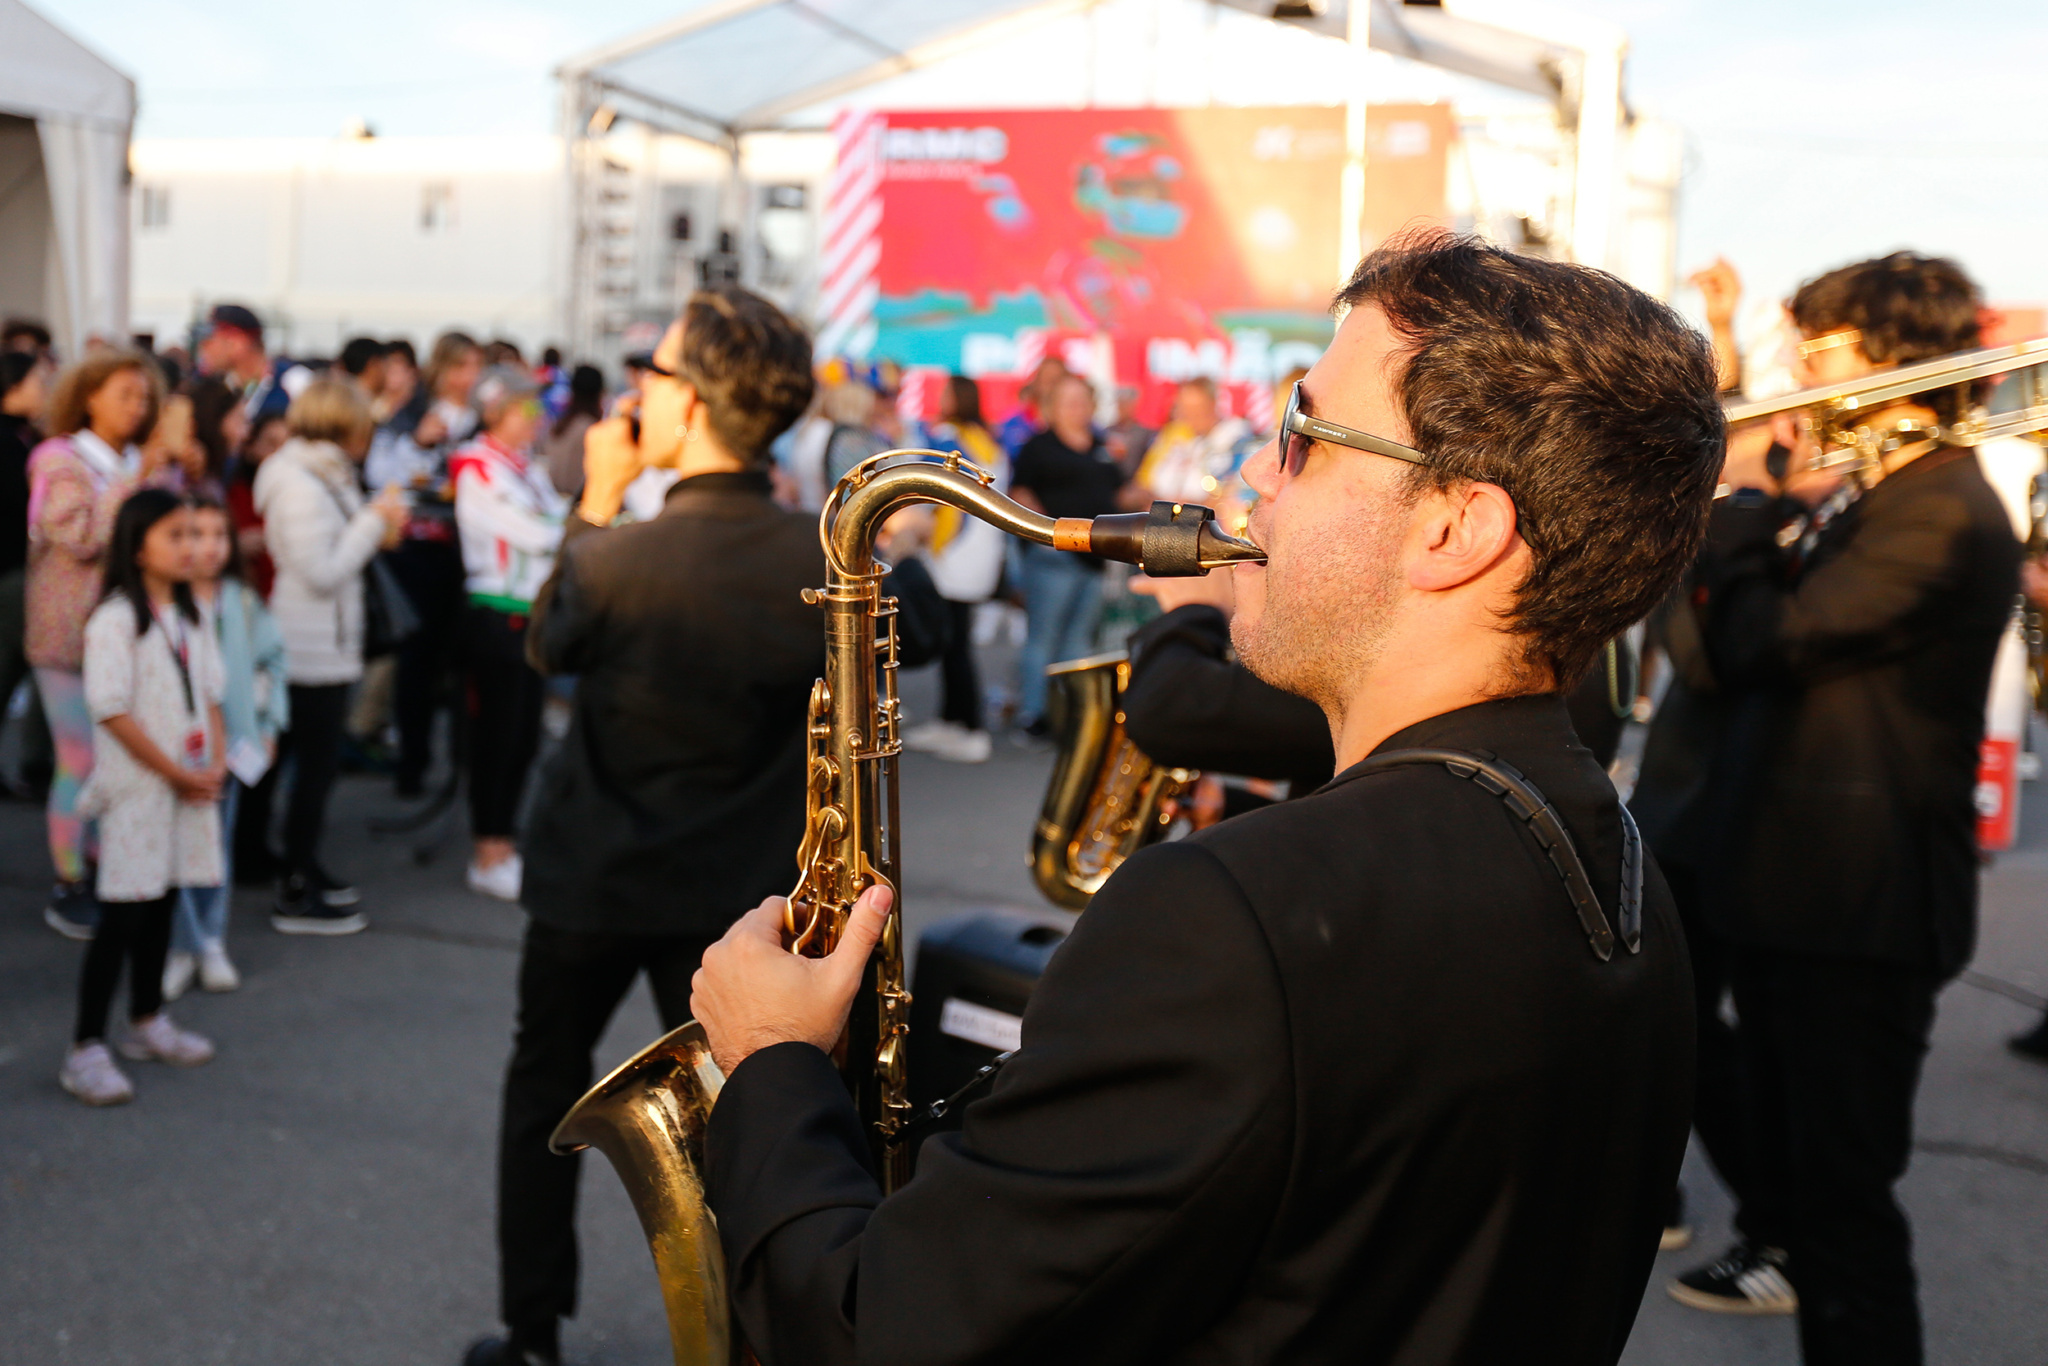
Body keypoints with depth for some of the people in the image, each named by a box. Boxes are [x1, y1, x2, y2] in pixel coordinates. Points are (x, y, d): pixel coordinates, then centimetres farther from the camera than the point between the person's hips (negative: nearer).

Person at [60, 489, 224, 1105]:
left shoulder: (187, 616, 11)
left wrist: (215, 765, -1)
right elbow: (111, 711, -18)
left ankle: (147, 1023, 29)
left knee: (161, 904, 15)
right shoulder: (115, 620, -14)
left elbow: (209, 696, 14)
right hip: (138, 789, -7)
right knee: (123, 915, -6)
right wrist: (177, 774, -15)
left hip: (190, 787, 7)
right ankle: (85, 1049, 0)